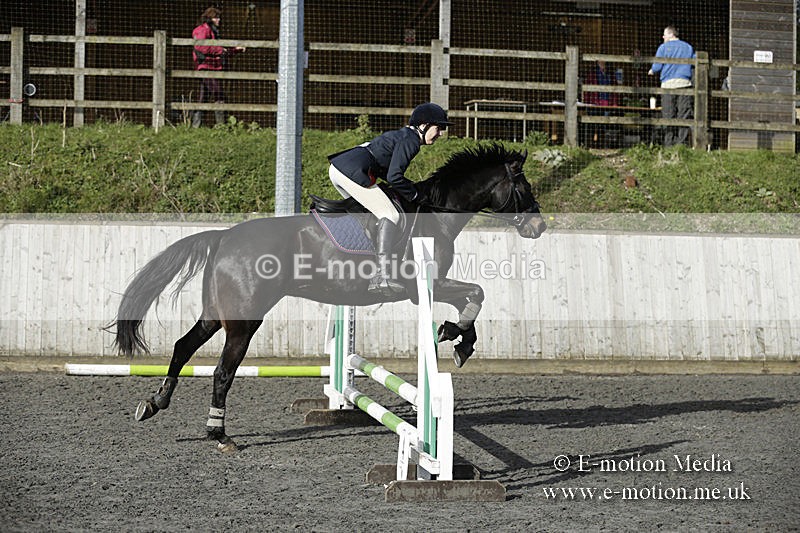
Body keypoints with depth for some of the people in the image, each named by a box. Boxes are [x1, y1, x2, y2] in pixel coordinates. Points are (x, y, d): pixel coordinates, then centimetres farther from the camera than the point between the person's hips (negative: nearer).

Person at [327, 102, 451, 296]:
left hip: (336, 167, 10)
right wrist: (415, 196, -4)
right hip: (352, 172, -10)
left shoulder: (403, 135, 23)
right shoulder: (410, 141, -7)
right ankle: (381, 277, -24)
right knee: (390, 216, -11)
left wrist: (411, 186, 20)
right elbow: (394, 177, -16)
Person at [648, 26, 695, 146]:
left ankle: (669, 144, -3)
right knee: (684, 115, 0)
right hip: (684, 82, 2)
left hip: (668, 83, -2)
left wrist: (652, 71, 20)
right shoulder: (688, 47, 13)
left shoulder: (663, 47, 3)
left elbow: (657, 66, -2)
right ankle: (681, 142, -7)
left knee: (669, 115, 0)